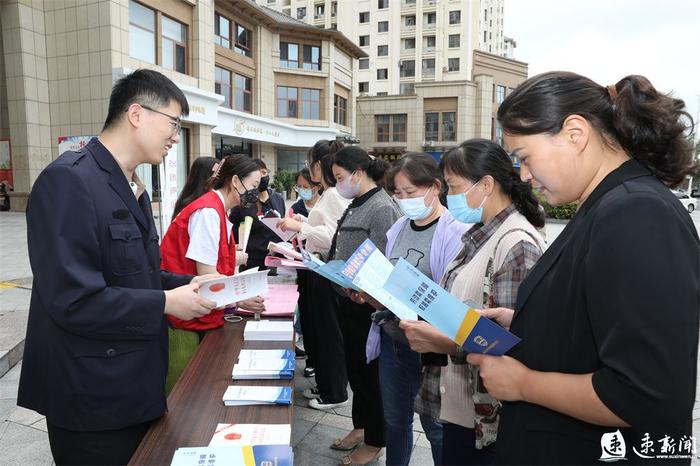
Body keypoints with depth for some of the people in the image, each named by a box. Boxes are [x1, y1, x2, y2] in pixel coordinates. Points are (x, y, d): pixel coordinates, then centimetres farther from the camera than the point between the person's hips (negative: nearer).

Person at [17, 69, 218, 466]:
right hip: (93, 395, -9)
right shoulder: (69, 180, -21)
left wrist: (190, 284, -1)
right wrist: (167, 303, -19)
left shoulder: (132, 187, 10)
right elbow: (74, 300, -27)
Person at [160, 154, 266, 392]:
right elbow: (206, 275, -20)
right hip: (184, 320, -9)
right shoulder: (208, 211, -18)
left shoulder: (218, 211, 10)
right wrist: (240, 300, -10)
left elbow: (216, 268, 9)